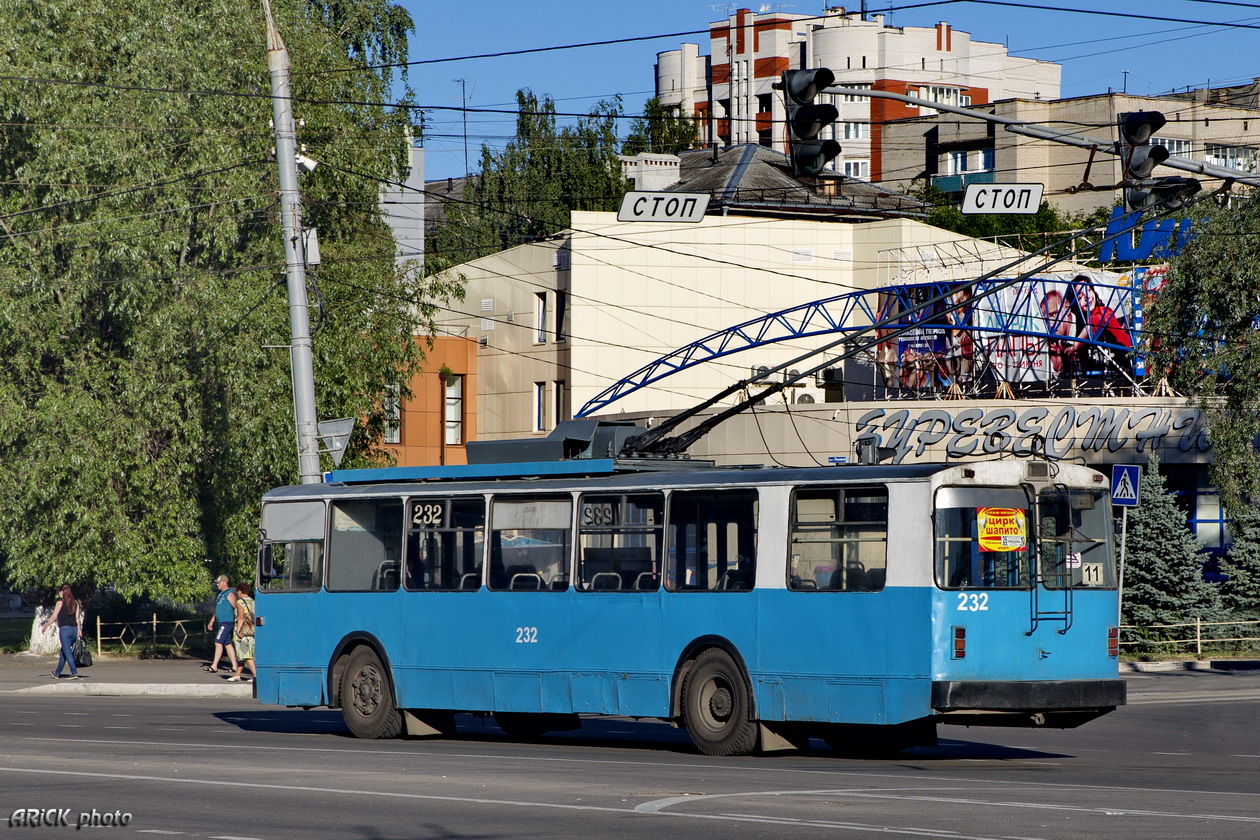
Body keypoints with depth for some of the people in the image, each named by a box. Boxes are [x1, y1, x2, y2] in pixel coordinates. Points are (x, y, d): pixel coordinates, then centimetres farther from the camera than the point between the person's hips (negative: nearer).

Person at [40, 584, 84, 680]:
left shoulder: (61, 602, -4)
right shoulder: (75, 603, 10)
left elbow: (53, 617, -3)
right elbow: (77, 618, 5)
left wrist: (44, 626, 6)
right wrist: (79, 630, 4)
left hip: (64, 629, -6)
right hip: (74, 629, 6)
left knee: (67, 652, -5)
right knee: (63, 652, 17)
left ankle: (74, 673, -16)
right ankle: (57, 673, 27)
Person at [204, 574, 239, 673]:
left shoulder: (230, 594, -11)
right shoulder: (220, 594, 18)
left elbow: (236, 609, -16)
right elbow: (217, 609, 27)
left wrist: (237, 621, -22)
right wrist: (211, 622, 26)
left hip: (227, 622, -10)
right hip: (221, 623, 10)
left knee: (218, 642, -14)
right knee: (228, 644, 9)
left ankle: (214, 667, -16)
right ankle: (234, 667, 11)